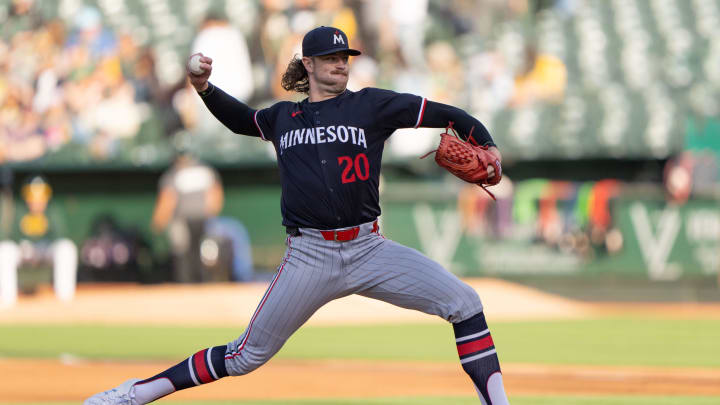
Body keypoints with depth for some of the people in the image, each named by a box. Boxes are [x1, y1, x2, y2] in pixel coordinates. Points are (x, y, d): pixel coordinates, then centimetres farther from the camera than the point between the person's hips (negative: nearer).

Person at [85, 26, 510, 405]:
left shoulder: (371, 105, 5)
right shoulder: (283, 117, 13)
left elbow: (443, 114, 3)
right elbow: (241, 118, 34)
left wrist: (488, 146, -11)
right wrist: (205, 88, 17)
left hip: (368, 249, 0)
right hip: (309, 257, 0)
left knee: (464, 302, -17)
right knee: (247, 357, -1)